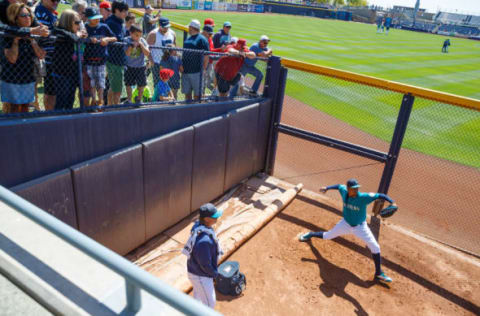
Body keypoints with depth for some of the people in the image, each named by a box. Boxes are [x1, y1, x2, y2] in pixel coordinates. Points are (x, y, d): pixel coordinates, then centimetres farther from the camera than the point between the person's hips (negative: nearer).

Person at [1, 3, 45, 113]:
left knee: (25, 108, 13)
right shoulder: (9, 36, -10)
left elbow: (41, 55, -7)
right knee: (13, 109, 1)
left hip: (28, 78, 4)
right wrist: (16, 40, -21)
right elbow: (12, 59, -21)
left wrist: (31, 39, -14)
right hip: (12, 79, -4)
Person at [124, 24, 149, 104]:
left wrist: (141, 44, -19)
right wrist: (132, 45, -25)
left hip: (140, 67, 0)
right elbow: (126, 53, -16)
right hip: (129, 67, 0)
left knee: (141, 85, 5)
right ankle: (129, 100, 25)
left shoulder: (142, 40, -5)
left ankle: (139, 100, 24)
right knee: (128, 84, 8)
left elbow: (147, 54, -12)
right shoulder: (127, 40, -8)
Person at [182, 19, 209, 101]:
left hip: (196, 72, -7)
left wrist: (203, 69, -11)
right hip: (185, 71, 7)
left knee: (197, 93, 1)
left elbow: (206, 57, -8)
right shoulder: (188, 38, 17)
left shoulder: (202, 39, -6)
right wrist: (181, 65, 14)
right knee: (187, 92, 11)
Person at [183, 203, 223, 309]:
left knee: (198, 296, 32)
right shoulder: (203, 240, -40)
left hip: (195, 268, 9)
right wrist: (214, 273, -11)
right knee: (209, 303, 13)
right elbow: (205, 263, -28)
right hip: (200, 275, -9)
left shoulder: (199, 225, -11)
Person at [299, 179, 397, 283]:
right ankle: (311, 234, 48)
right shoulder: (344, 191, -19)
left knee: (375, 247, -8)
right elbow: (339, 186, 3)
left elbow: (380, 195, -35)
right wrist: (327, 188, -1)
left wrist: (392, 202, -49)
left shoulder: (363, 197, -31)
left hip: (360, 227, -2)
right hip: (345, 224, 3)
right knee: (327, 235, 17)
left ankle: (379, 273, 9)